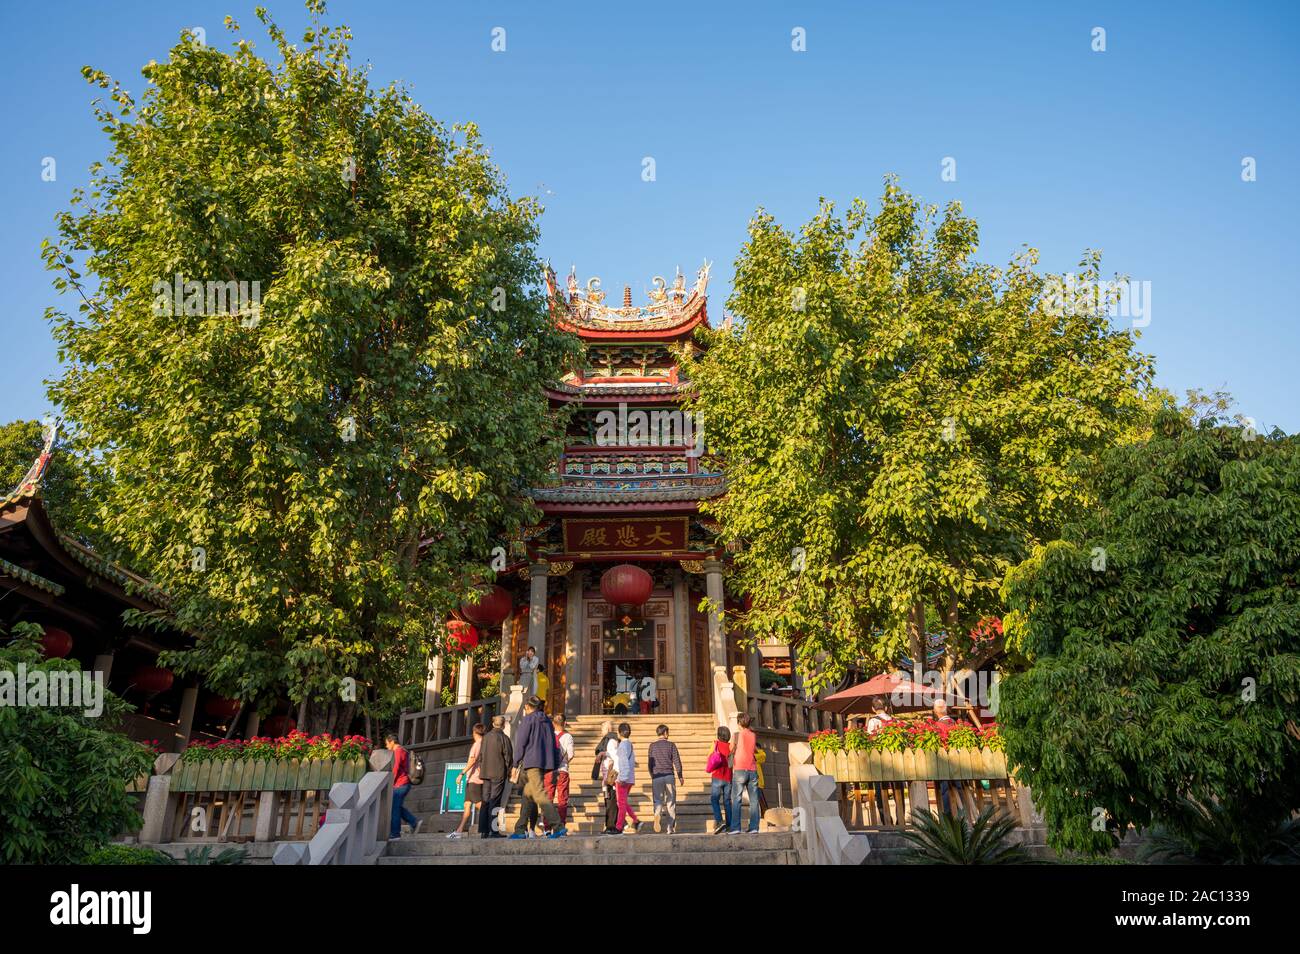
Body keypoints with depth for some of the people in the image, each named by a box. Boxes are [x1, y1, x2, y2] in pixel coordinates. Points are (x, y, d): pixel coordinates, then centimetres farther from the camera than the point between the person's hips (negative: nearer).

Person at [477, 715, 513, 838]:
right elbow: (508, 756, -7)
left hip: (486, 772, 6)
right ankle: (493, 830, -8)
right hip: (498, 773, -6)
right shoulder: (504, 738, -8)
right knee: (495, 801, -5)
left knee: (485, 801, 10)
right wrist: (509, 771, 3)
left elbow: (481, 754, 14)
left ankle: (483, 830, 11)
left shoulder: (486, 737, 10)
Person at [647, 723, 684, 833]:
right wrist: (680, 776, 11)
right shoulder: (671, 745, 1)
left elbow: (650, 763, 8)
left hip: (657, 776, 1)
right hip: (669, 776, -1)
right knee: (671, 802, 8)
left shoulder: (652, 745, 5)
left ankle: (658, 814, -27)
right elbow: (677, 762, 0)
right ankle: (671, 828, 9)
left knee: (658, 800, 5)